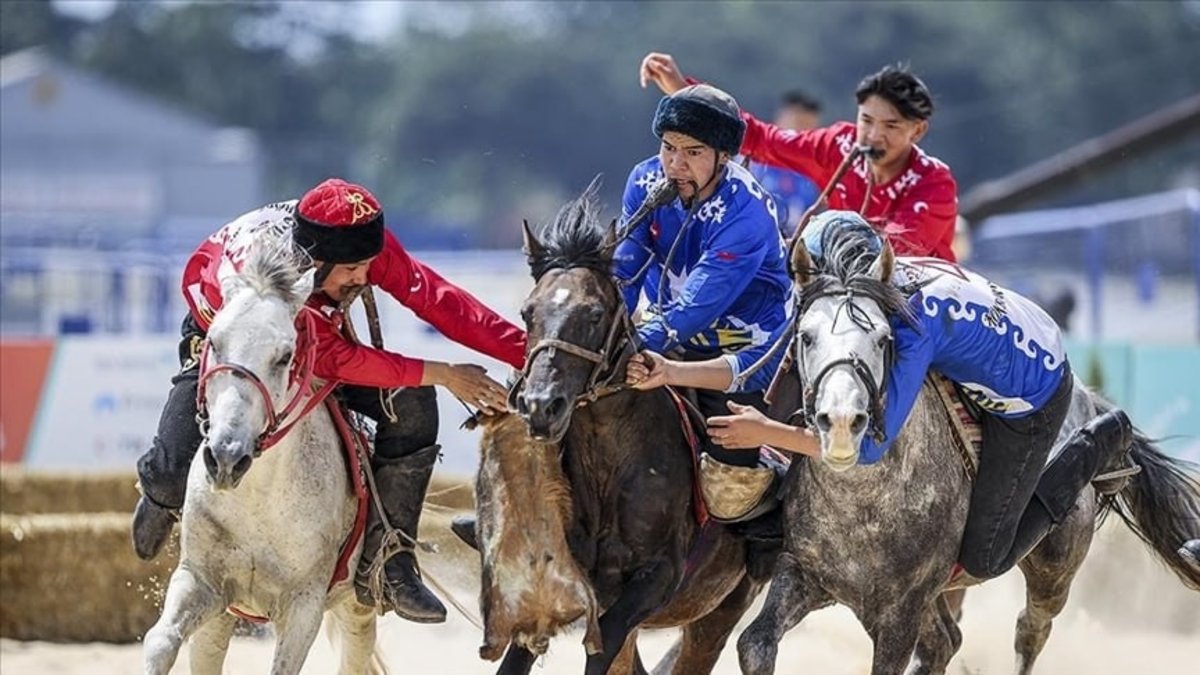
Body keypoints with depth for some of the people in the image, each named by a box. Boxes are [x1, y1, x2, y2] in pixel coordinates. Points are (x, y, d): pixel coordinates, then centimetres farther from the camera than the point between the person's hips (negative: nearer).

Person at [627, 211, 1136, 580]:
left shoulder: (912, 325, -41)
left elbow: (869, 445, -41)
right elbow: (766, 362, -15)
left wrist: (765, 433, -41)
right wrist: (670, 373, -24)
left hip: (1031, 400, -8)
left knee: (983, 559, 2)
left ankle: (1097, 446, 13)